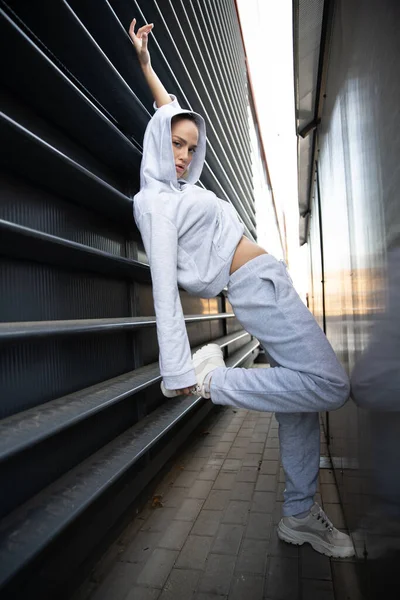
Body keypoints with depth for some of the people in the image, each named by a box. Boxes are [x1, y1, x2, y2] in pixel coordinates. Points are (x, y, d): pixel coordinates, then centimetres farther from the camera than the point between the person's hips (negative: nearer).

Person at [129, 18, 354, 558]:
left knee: (303, 395, 8)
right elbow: (165, 284, -18)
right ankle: (213, 380, -7)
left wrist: (145, 63, 32)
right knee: (330, 385, -15)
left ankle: (299, 516, 18)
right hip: (258, 286, -9)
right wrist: (178, 369, -21)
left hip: (266, 283, 9)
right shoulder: (155, 203, -8)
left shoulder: (179, 185, 15)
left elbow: (171, 110, 32)